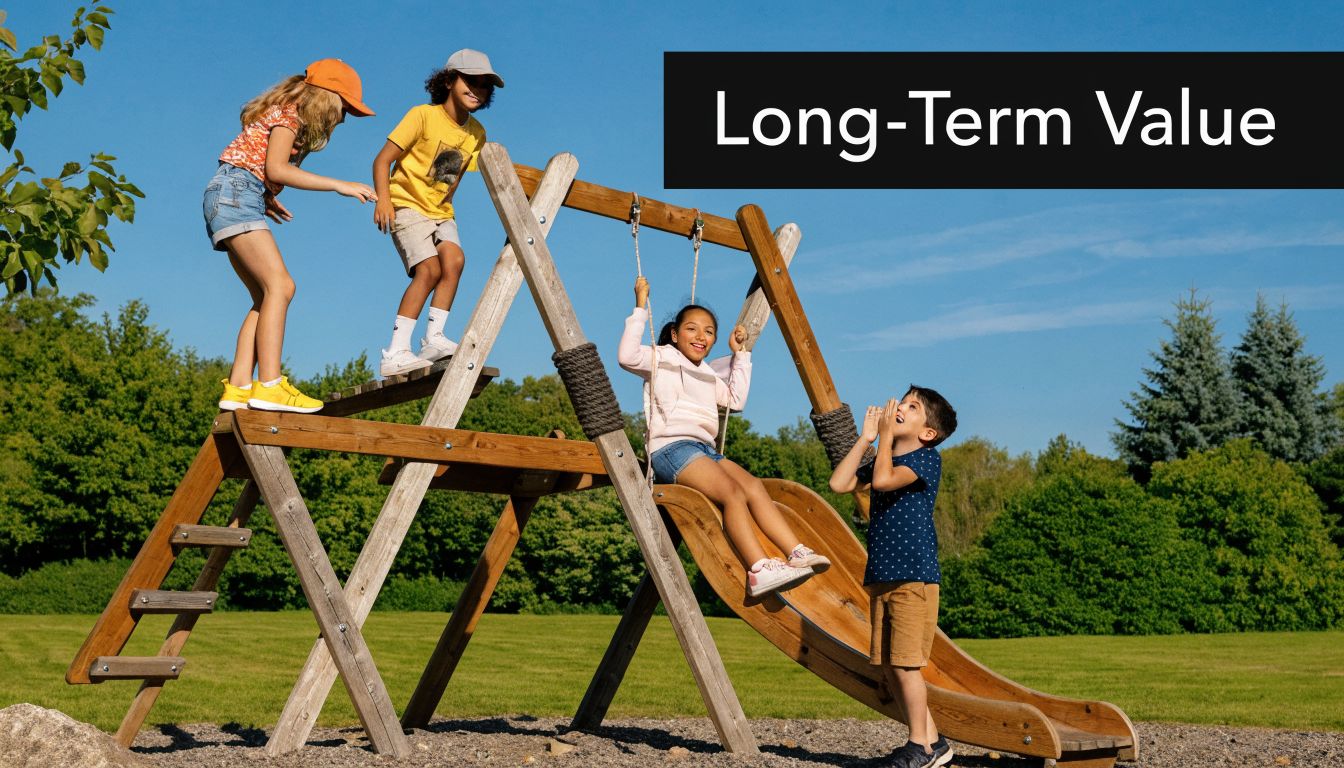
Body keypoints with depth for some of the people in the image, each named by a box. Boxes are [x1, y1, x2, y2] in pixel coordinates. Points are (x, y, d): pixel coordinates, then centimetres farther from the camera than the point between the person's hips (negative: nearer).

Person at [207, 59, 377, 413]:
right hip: (235, 192, -10)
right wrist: (338, 185, -18)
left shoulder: (291, 114, 21)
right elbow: (275, 169, -18)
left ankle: (238, 388, -3)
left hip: (239, 199, 10)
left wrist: (266, 198, 15)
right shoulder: (289, 112, -6)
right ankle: (269, 386, -27)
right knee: (279, 285, -18)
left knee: (266, 296, 4)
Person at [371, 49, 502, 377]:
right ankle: (395, 353, -21)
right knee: (429, 268, -21)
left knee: (454, 259, -20)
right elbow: (383, 160, -14)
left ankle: (434, 338, -16)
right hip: (406, 205, -6)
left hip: (441, 211, 6)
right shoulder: (423, 116, -12)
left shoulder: (477, 133, 5)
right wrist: (383, 199, -26)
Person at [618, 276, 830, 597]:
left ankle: (798, 553, -29)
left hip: (704, 450, 8)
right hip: (671, 447, -8)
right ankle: (760, 571, -40)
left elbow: (736, 398, 31)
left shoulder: (708, 374, 31)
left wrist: (740, 354, 30)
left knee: (754, 487, -18)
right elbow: (627, 356, -10)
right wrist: (640, 310, -10)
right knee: (733, 493, -29)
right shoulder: (662, 359, 8)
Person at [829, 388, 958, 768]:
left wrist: (886, 435, -10)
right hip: (879, 577, 8)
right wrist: (866, 438, 6)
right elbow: (839, 483, 4)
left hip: (914, 578, -8)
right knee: (888, 667, 8)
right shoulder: (880, 457, 16)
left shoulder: (927, 459, -6)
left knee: (904, 664, -8)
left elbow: (884, 479, -22)